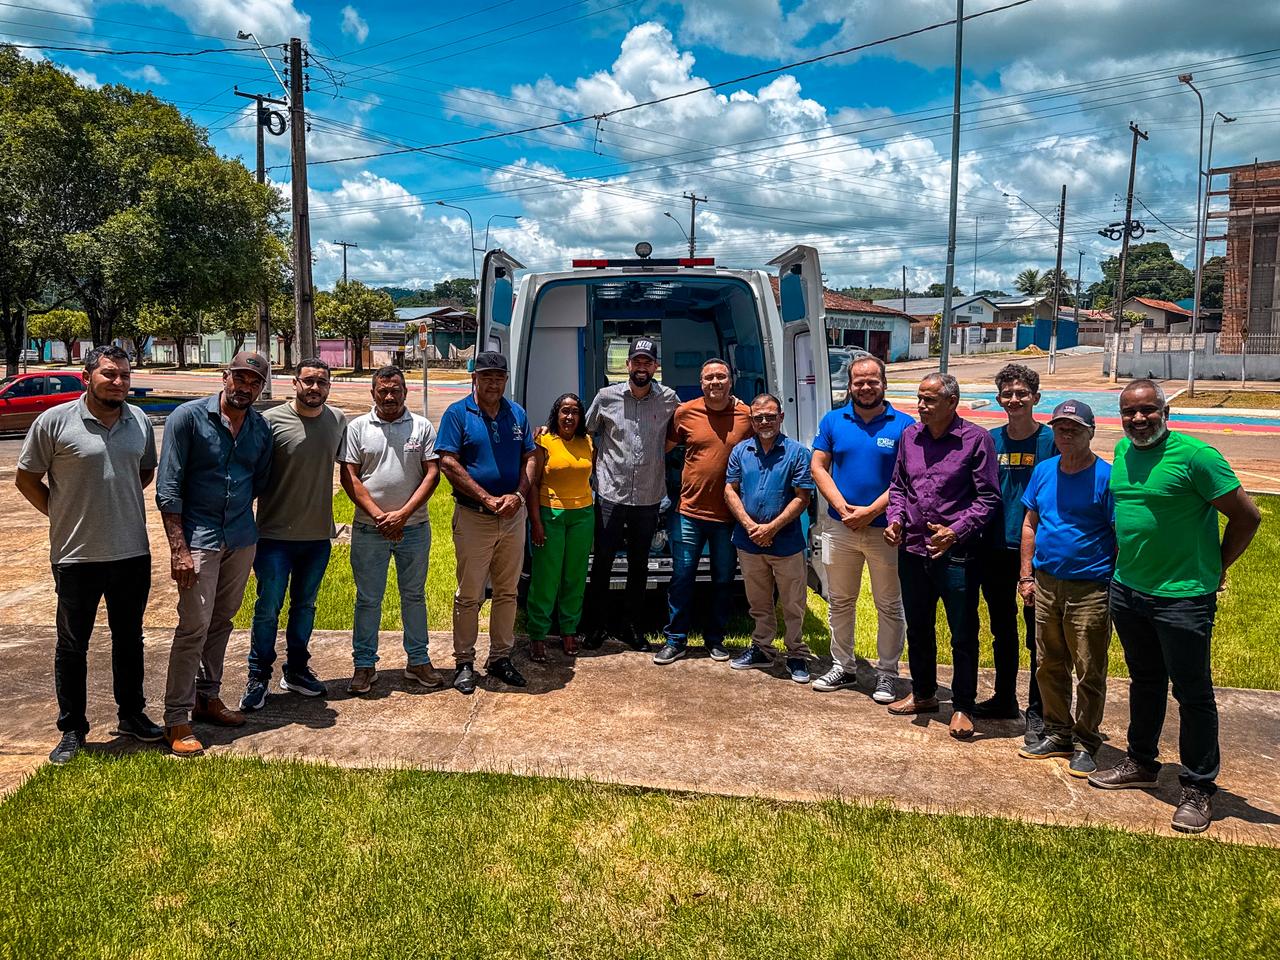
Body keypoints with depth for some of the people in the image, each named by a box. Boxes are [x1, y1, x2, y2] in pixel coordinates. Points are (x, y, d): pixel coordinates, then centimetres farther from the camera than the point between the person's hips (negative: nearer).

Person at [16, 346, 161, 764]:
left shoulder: (140, 421, 3)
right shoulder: (54, 421, -9)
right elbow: (27, 479, -1)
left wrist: (116, 504, 8)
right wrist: (65, 515, -2)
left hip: (133, 552, 4)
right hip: (77, 556, -4)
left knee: (129, 638, 16)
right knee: (72, 645, 9)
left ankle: (131, 715, 31)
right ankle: (72, 729, 23)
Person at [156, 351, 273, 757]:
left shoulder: (261, 428, 6)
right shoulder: (189, 417, -10)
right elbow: (168, 487, -12)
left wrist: (253, 532, 10)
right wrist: (178, 547, -17)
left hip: (242, 539, 5)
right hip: (198, 537, -5)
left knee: (221, 622, 14)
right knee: (194, 626, -7)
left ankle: (207, 697, 29)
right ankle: (176, 719, 2)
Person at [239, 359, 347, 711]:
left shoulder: (339, 421, 2)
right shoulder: (271, 420, -11)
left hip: (318, 536, 4)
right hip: (276, 535, -4)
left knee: (305, 606, 17)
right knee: (268, 609, 2)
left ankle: (296, 670, 31)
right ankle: (258, 677, 17)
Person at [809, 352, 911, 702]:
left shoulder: (904, 425, -4)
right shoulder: (833, 421, 4)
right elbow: (818, 467, 2)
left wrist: (871, 511, -16)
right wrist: (843, 507, -11)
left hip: (885, 529, -3)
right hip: (839, 528, 3)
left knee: (890, 606, 6)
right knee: (839, 602, 13)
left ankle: (887, 673, 19)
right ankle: (843, 666, 28)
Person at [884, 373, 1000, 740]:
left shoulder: (976, 439, -10)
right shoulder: (910, 436, 6)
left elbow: (988, 498, -9)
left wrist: (956, 532, -20)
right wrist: (895, 518, -2)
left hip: (956, 554, -5)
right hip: (912, 550, 6)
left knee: (963, 635, 6)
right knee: (917, 629, 19)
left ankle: (962, 707, 20)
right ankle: (922, 693, 37)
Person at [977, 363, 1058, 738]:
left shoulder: (1051, 440, -5)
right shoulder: (991, 439, 6)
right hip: (995, 550, 4)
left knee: (1038, 636, 4)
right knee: (1002, 630, 17)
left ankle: (1037, 711, 17)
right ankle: (1004, 699, 31)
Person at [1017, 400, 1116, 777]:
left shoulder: (1106, 477, -10)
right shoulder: (1043, 471, 7)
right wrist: (1026, 575, 9)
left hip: (1089, 589, -5)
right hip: (1046, 583, 6)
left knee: (1089, 672, 5)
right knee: (1048, 666, 14)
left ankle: (1084, 744, 20)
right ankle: (1057, 734, 29)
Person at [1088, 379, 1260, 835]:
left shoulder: (1194, 455, -17)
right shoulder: (1122, 451, 5)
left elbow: (1246, 516, -11)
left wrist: (1215, 569, -3)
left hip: (1183, 597, -7)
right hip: (1128, 591, 7)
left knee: (1193, 694, 6)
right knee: (1145, 682, 21)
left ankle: (1198, 789, 19)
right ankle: (1141, 763, 36)